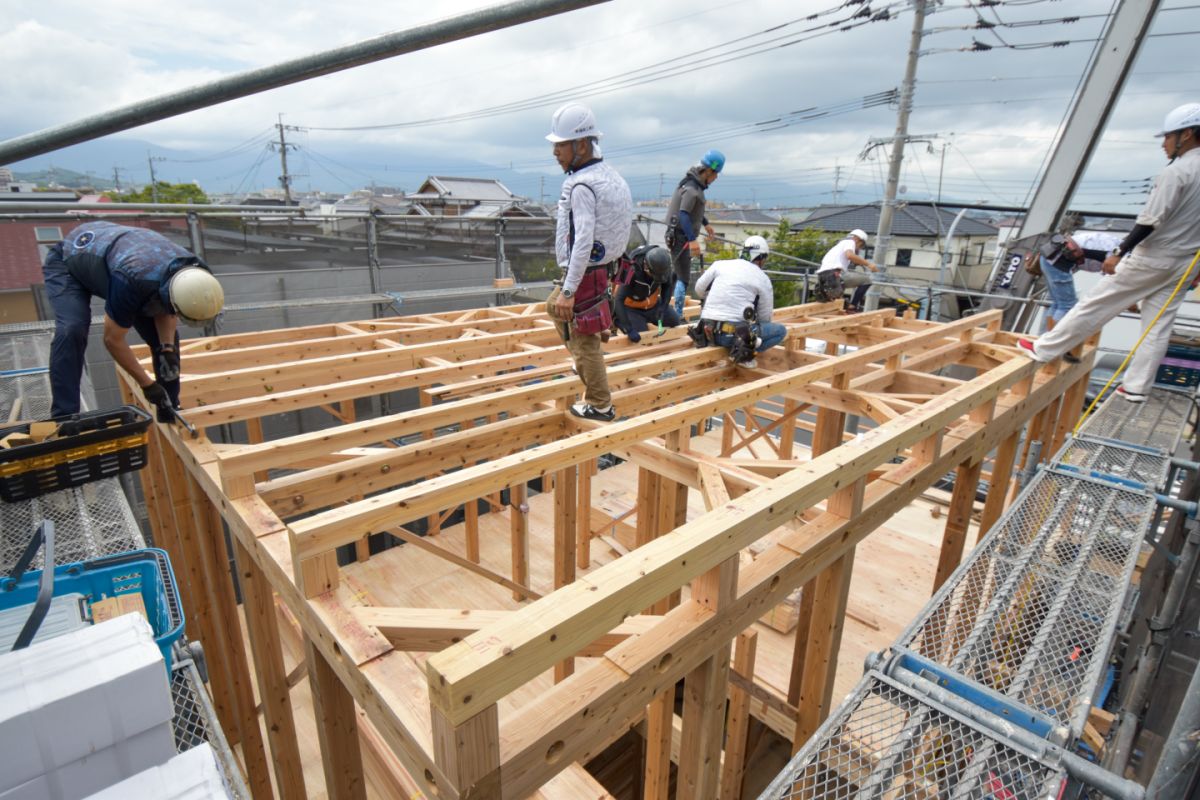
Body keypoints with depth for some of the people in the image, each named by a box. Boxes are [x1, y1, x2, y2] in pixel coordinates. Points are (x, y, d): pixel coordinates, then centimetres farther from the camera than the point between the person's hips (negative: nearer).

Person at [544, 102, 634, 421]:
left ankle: (599, 406, 15)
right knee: (554, 307, 31)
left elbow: (583, 241, -28)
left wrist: (568, 290, -26)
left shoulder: (581, 186, -22)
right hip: (599, 266, 10)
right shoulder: (608, 174, 8)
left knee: (584, 341, 2)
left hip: (585, 272, -10)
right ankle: (586, 364, 38)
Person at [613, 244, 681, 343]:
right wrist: (629, 330, -41)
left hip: (653, 304, 6)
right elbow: (619, 301, -37)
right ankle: (618, 320, 10)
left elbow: (667, 285, -5)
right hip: (631, 307, -5)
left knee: (674, 321, 8)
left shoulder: (661, 264, -24)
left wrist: (664, 306, -22)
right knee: (642, 337, -15)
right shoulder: (631, 271, -39)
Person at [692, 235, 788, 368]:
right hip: (732, 334, -5)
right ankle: (743, 353, -7)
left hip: (709, 331, 6)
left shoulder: (720, 264, 11)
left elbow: (699, 289, 17)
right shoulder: (763, 279, 4)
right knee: (781, 330, 9)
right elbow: (765, 317, 10)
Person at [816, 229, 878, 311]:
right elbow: (849, 255, -14)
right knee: (867, 279, -2)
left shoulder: (839, 245, 36)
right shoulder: (850, 242, 9)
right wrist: (868, 264, -12)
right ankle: (852, 306, -7)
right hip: (835, 274, -9)